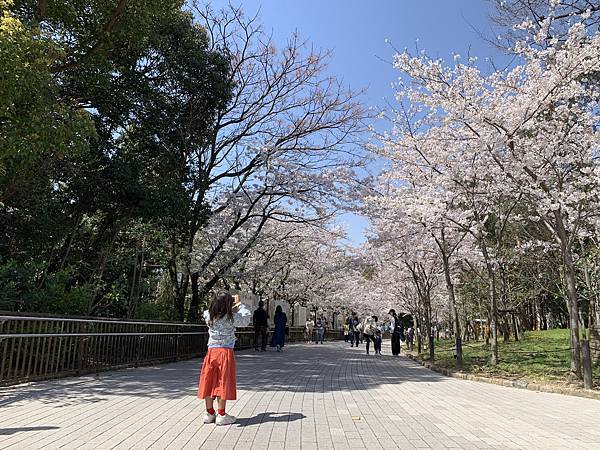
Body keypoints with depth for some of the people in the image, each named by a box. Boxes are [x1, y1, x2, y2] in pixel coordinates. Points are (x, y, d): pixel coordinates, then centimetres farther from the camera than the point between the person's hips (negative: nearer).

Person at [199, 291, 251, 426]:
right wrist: (239, 304, 11)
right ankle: (221, 415, 11)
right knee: (223, 383, 4)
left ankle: (209, 413, 22)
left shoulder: (209, 316, 1)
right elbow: (246, 319, 1)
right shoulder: (231, 318, -12)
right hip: (225, 352, -4)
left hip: (211, 352, 5)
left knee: (209, 382, 11)